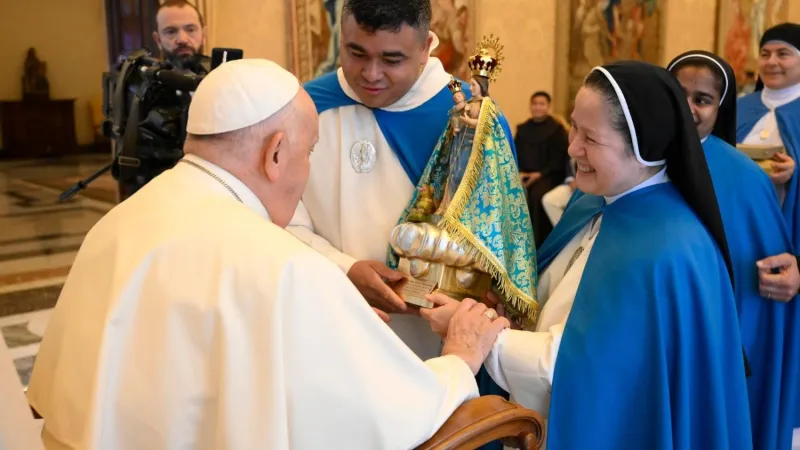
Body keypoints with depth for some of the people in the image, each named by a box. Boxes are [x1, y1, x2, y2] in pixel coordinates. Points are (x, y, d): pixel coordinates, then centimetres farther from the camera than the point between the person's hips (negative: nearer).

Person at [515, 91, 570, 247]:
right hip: (524, 174, 4)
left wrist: (540, 174, -15)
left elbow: (559, 158, -5)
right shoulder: (522, 129, 16)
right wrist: (519, 172, -6)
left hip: (548, 175, -4)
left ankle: (539, 240, -23)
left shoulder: (557, 129, 1)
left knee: (537, 195, -34)